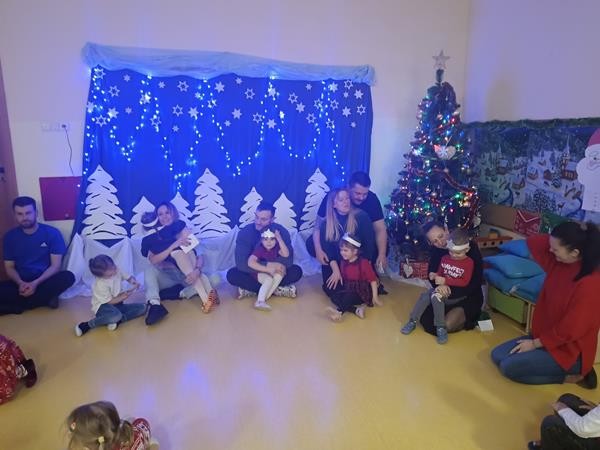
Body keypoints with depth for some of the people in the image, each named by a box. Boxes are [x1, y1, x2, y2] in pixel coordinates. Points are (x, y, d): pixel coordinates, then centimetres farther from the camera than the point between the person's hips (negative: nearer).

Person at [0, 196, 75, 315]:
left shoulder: (52, 233, -5)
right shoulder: (10, 236, 4)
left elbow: (55, 266, -8)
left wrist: (35, 283, -22)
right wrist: (20, 283, -17)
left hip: (44, 280, -1)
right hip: (21, 283, 1)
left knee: (68, 277, -33)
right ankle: (44, 298, -17)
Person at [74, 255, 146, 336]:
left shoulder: (116, 271, -11)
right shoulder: (100, 285, -25)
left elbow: (129, 277, 3)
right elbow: (109, 302, -19)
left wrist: (133, 281, -19)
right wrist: (122, 297, -28)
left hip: (117, 305, 7)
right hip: (102, 307, -7)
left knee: (142, 307, -10)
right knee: (116, 315, -41)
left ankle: (116, 320, -22)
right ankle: (87, 325, -21)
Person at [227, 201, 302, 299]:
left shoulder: (281, 231, -16)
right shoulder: (245, 232, -20)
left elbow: (288, 257, -21)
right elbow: (241, 263, -27)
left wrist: (278, 265, -40)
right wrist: (267, 265, -37)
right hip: (254, 273, -1)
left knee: (296, 271, -25)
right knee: (232, 274, -29)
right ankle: (276, 290, -23)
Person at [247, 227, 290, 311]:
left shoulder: (276, 247, -8)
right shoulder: (259, 249, -20)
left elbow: (286, 254, -25)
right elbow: (250, 262, -33)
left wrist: (279, 239, -29)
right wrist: (267, 269, -37)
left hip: (272, 272, 4)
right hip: (260, 273, -4)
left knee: (280, 274, -27)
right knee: (269, 279, -33)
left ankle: (264, 298, -27)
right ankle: (260, 301, -35)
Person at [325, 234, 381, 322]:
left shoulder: (363, 263, -14)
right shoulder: (343, 262, 2)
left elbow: (373, 280, -11)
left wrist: (375, 297, -11)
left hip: (361, 292, -6)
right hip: (346, 289, 7)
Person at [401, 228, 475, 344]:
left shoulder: (469, 262, -10)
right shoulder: (445, 258, 5)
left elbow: (465, 282, -16)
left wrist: (445, 281, -23)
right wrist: (435, 276, -14)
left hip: (458, 293, -5)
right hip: (443, 288, 5)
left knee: (436, 297, -29)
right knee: (425, 297, -18)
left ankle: (440, 327, -19)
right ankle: (412, 321, -5)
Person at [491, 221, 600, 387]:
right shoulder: (559, 263, -6)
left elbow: (570, 329, -25)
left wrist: (535, 343, -14)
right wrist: (555, 240, -16)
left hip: (569, 350, -8)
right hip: (545, 337, 8)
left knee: (509, 367, -16)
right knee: (497, 355, 3)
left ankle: (571, 374, 0)